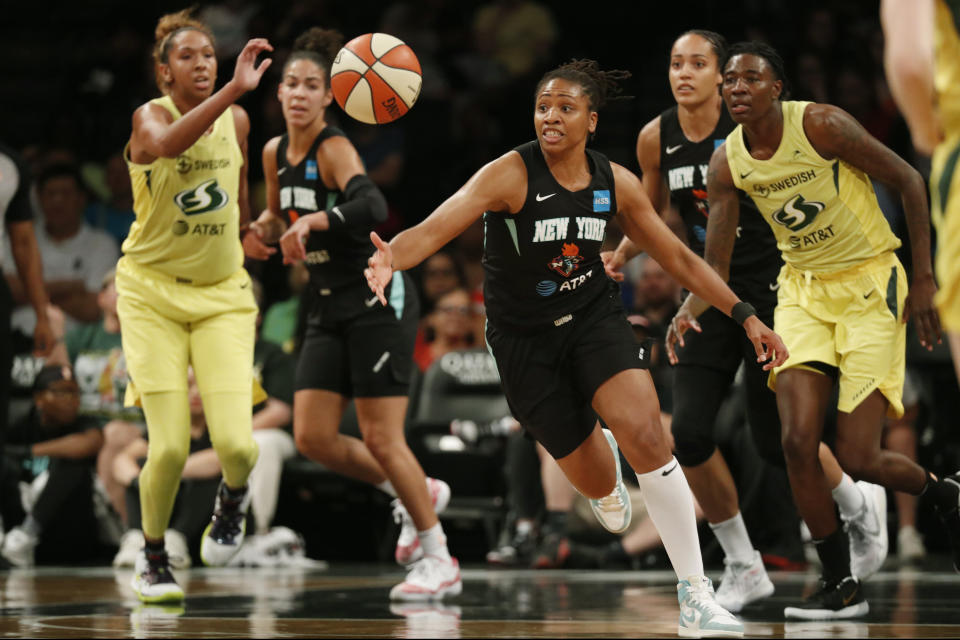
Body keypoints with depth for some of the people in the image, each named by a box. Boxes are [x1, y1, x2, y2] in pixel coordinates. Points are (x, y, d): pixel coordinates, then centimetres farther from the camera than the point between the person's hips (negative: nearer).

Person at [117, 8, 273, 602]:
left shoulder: (237, 121, 2)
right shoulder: (151, 116, -13)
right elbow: (167, 142, -40)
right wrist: (235, 88, -49)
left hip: (222, 295, 3)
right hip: (153, 292, -3)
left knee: (235, 443, -14)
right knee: (170, 447, -11)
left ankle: (234, 493, 23)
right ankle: (153, 555, 16)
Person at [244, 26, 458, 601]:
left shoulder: (335, 149, -15)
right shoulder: (275, 153, 8)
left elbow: (372, 205, -35)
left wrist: (312, 221, -49)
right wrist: (265, 230, 3)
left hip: (378, 299, -8)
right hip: (332, 306, 8)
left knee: (381, 439, -8)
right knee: (312, 438, 1)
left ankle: (438, 559, 6)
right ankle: (417, 495, 23)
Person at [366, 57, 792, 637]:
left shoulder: (615, 183, -7)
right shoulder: (511, 175, -20)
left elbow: (678, 257, 4)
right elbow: (436, 228, -32)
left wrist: (746, 316, -1)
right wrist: (391, 260, -54)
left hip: (594, 316, 2)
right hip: (525, 338, -2)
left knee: (646, 435, -23)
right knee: (594, 480, 6)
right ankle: (605, 477, 51)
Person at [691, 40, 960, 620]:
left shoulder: (820, 125, -18)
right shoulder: (727, 164, -3)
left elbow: (909, 181, -11)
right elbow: (715, 266, 3)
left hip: (870, 283, -5)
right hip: (804, 289, 5)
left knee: (859, 458, -10)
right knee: (798, 441, -10)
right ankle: (841, 587, 3)